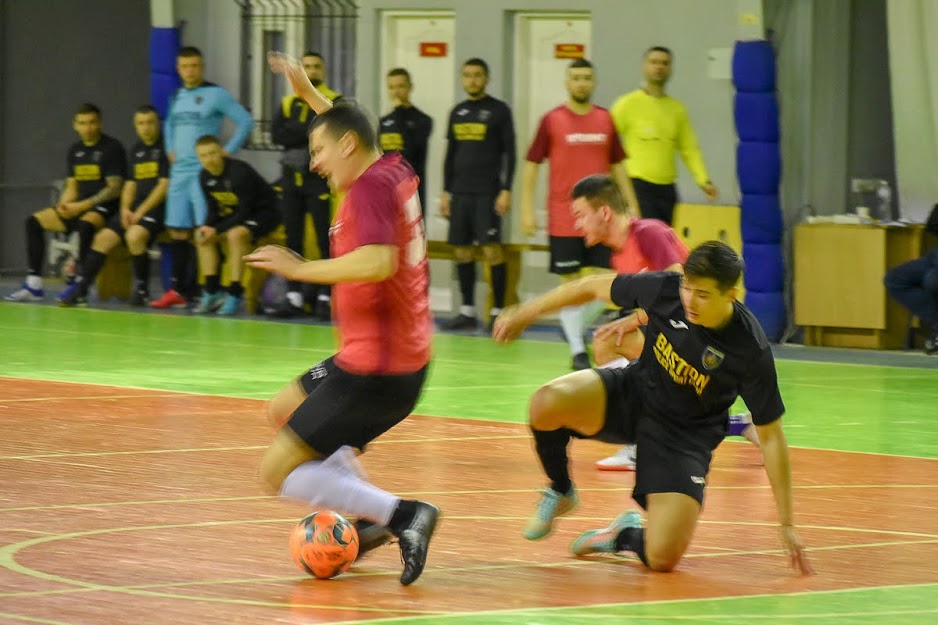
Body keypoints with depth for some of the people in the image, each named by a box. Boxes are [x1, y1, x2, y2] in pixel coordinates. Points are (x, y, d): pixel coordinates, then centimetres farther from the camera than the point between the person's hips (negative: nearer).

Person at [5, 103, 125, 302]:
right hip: (79, 207, 8)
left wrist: (84, 205, -20)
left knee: (85, 225, -39)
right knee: (34, 221, -4)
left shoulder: (111, 148, -8)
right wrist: (64, 206, -8)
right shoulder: (75, 150, 13)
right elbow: (72, 187, 15)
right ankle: (33, 285, -8)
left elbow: (114, 188, -13)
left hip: (104, 207, -7)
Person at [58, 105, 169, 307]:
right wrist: (126, 209, 0)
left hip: (156, 208, -7)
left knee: (134, 235, -32)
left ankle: (142, 290, -16)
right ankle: (79, 289, -7)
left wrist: (141, 212, -14)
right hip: (136, 209, 7)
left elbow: (164, 185, -11)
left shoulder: (165, 148, -6)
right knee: (103, 237, -7)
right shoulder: (136, 150, 17)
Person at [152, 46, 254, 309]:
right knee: (178, 232, 6)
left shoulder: (216, 94, -5)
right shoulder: (177, 97, 15)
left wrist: (228, 151, -11)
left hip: (204, 171, -6)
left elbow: (246, 121, -7)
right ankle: (177, 291, 10)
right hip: (179, 171, 6)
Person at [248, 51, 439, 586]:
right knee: (285, 409, 29)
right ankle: (371, 515, 17)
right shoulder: (395, 173, 9)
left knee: (280, 472, -7)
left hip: (376, 370, -10)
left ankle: (402, 515, -16)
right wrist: (309, 93, 33)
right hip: (408, 356, 10)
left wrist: (302, 270, -26)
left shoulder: (372, 186, -18)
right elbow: (351, 130, 33)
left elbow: (380, 261, -35)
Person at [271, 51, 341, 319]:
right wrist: (311, 131, -12)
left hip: (320, 179, -5)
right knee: (293, 241, 7)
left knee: (325, 241, -5)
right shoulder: (288, 103, 13)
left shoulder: (335, 102, 1)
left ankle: (325, 298, -3)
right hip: (291, 178, 5)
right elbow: (277, 134, -3)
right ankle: (293, 297, 12)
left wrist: (297, 133, -16)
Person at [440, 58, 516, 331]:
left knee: (492, 249, -10)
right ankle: (467, 311, 11)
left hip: (487, 193, -5)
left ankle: (498, 311, -5)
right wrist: (446, 191, 13)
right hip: (460, 193, 5)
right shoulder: (457, 113, 13)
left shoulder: (499, 111, -1)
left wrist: (506, 190, -12)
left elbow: (509, 153, -4)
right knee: (461, 250, 5)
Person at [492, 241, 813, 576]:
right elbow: (594, 287, -1)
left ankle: (626, 535, 18)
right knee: (547, 402, -29)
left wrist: (786, 524, -13)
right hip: (634, 394, 3)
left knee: (662, 558, -22)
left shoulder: (751, 350, -27)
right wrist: (527, 312, 7)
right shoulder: (664, 288, -21)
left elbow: (770, 435, -16)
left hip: (686, 436, -3)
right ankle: (560, 492, 3)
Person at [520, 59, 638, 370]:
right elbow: (531, 165, 0)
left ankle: (577, 329, 23)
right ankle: (577, 350, 5)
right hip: (564, 218, -3)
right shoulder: (552, 120, -2)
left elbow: (617, 165, 14)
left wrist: (631, 205, 8)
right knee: (571, 282, -1)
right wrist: (527, 210, -6)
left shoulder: (605, 120, 7)